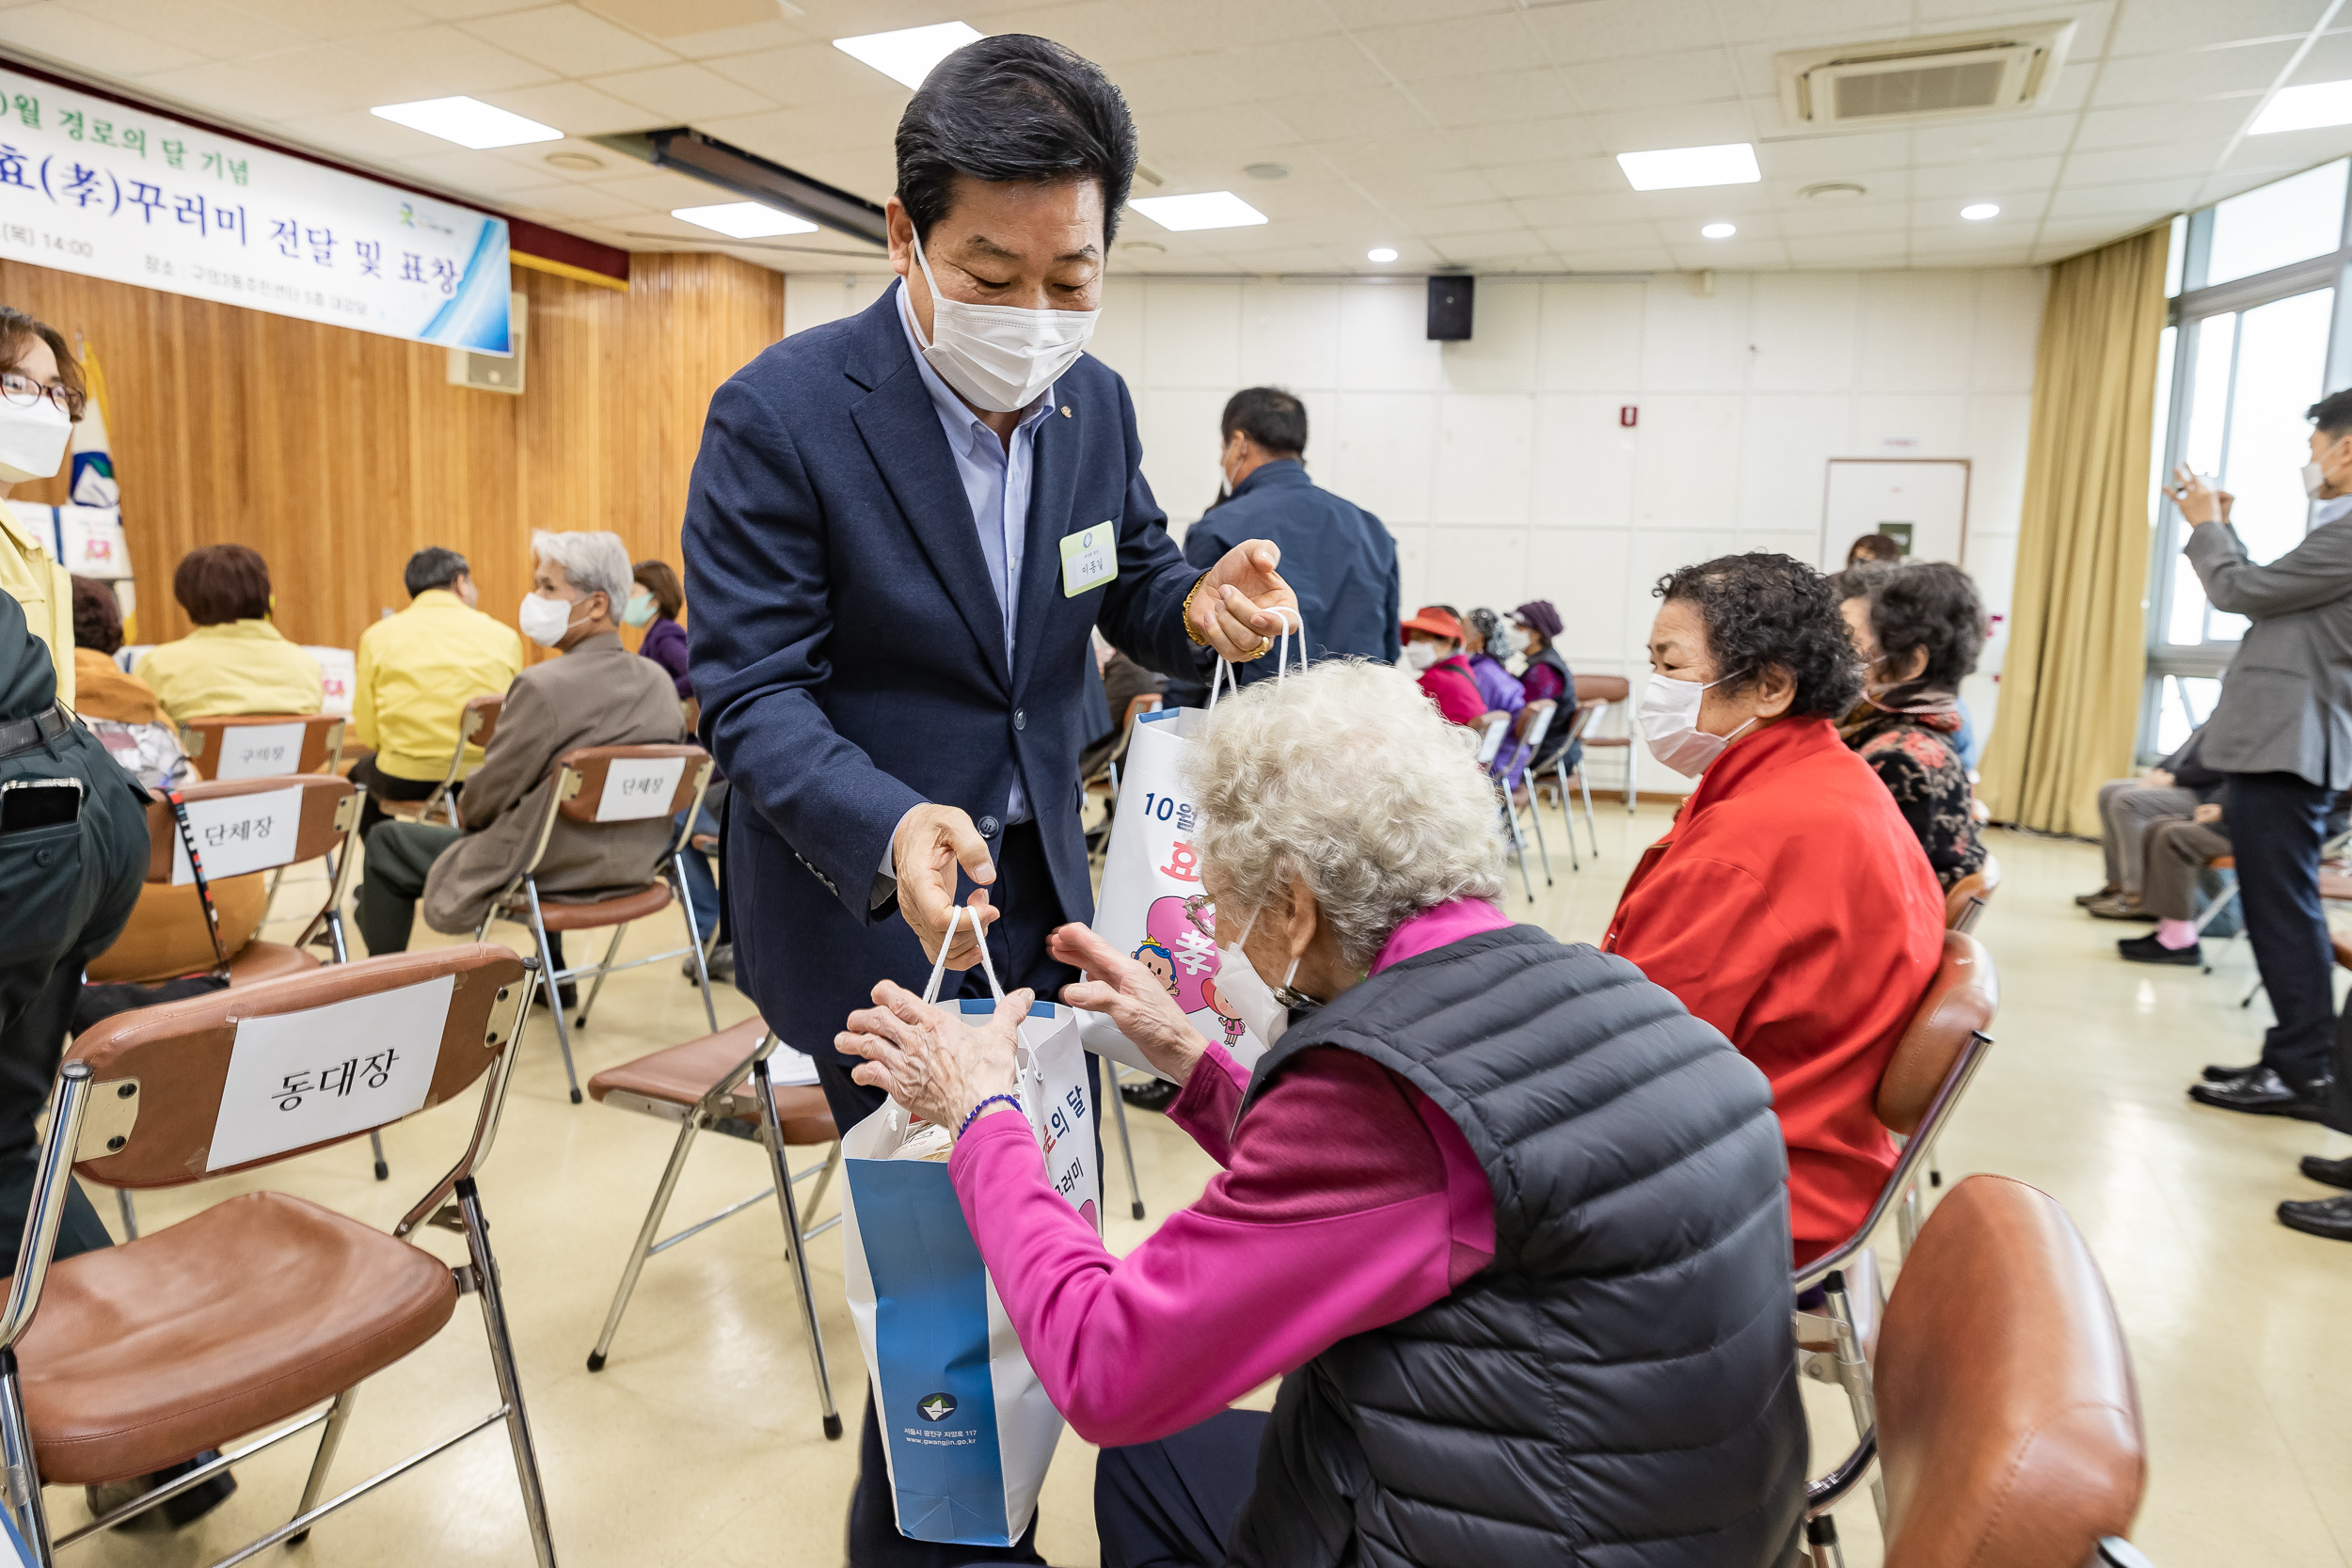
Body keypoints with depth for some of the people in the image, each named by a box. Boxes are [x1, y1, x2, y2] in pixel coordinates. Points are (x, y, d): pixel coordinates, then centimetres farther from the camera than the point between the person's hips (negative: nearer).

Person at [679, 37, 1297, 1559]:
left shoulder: (1097, 402, -1)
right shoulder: (780, 415, -17)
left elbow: (1130, 585, 10)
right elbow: (752, 693, -18)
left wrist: (1202, 606, -15)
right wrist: (891, 831, -37)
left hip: (1037, 880, 6)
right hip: (870, 902, -5)